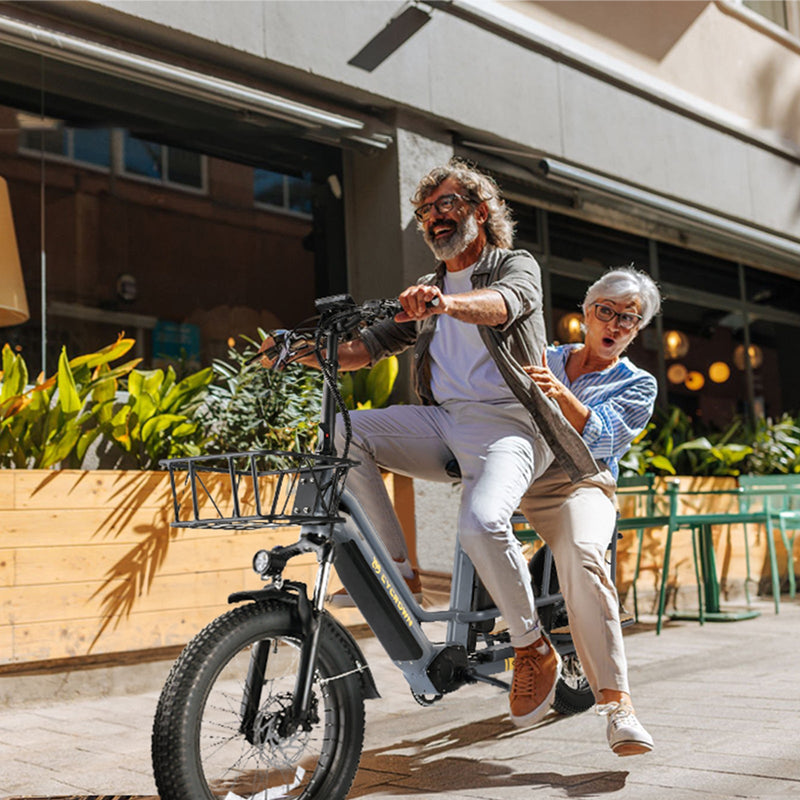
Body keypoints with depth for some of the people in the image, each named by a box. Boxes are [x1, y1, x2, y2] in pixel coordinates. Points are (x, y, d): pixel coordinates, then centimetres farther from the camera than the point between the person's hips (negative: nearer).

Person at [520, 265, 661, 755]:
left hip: (580, 482, -5)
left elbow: (602, 437, -2)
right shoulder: (546, 359, 24)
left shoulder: (638, 385, 14)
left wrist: (560, 394, -19)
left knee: (582, 555, -33)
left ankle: (617, 702, -37)